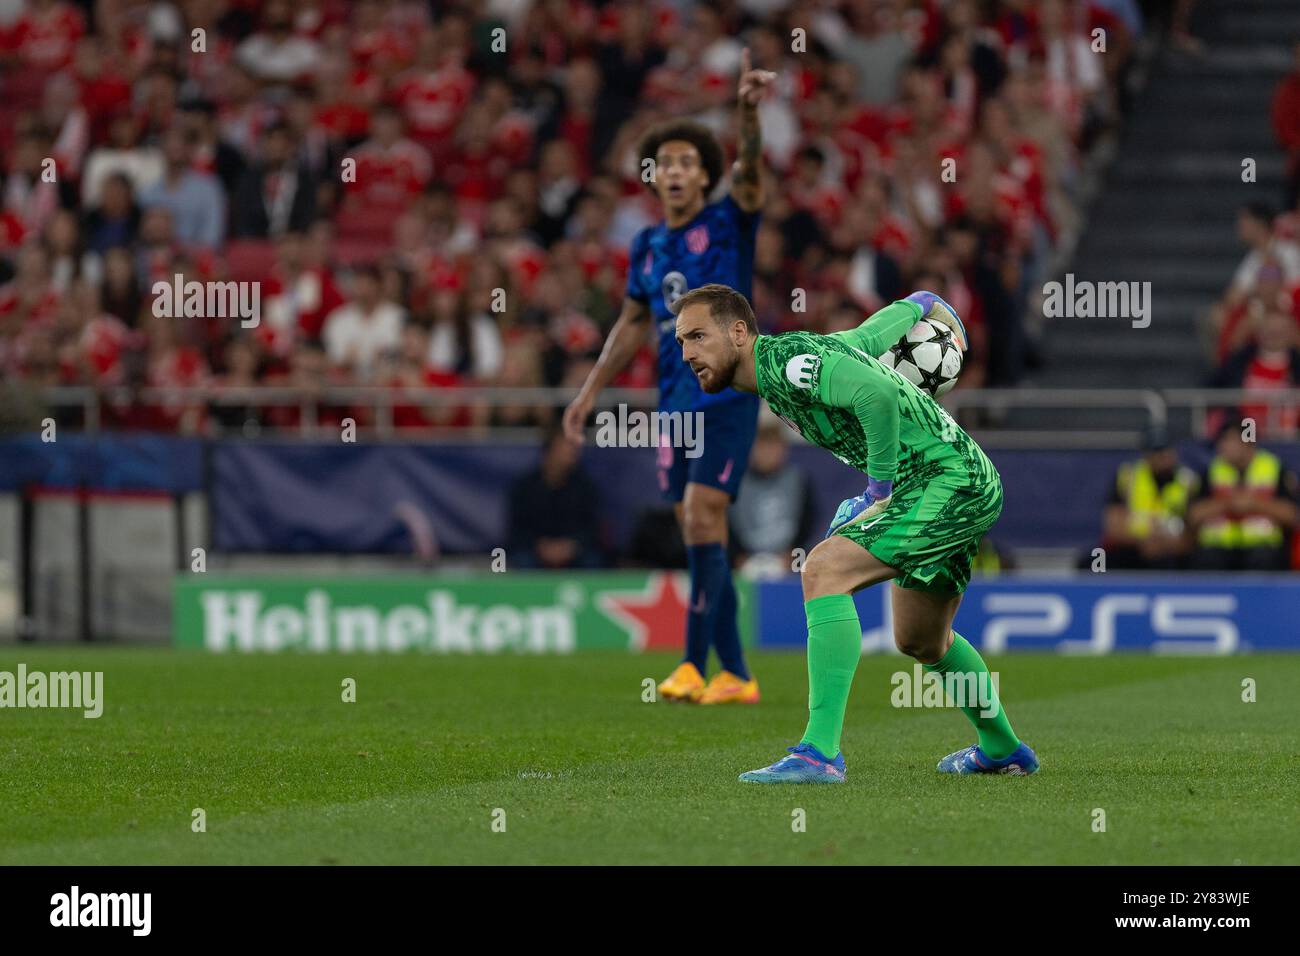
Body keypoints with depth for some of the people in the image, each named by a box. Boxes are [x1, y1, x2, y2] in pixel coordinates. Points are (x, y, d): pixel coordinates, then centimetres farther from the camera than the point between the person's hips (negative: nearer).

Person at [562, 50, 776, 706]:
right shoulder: (647, 248, 12)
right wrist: (590, 392, 22)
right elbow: (632, 325, 23)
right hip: (674, 400, 6)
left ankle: (695, 664, -15)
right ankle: (735, 675, 10)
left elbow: (748, 169, -24)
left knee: (702, 515, -16)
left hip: (727, 392, -6)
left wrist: (750, 112, -43)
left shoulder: (728, 223, -4)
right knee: (697, 531, 5)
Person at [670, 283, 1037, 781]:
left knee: (824, 569, -23)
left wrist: (881, 488, -22)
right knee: (920, 642, 26)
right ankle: (1003, 749, 47)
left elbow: (877, 393, -33)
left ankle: (819, 752, -28)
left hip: (948, 478, -11)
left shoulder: (786, 360, -17)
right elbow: (905, 310, 25)